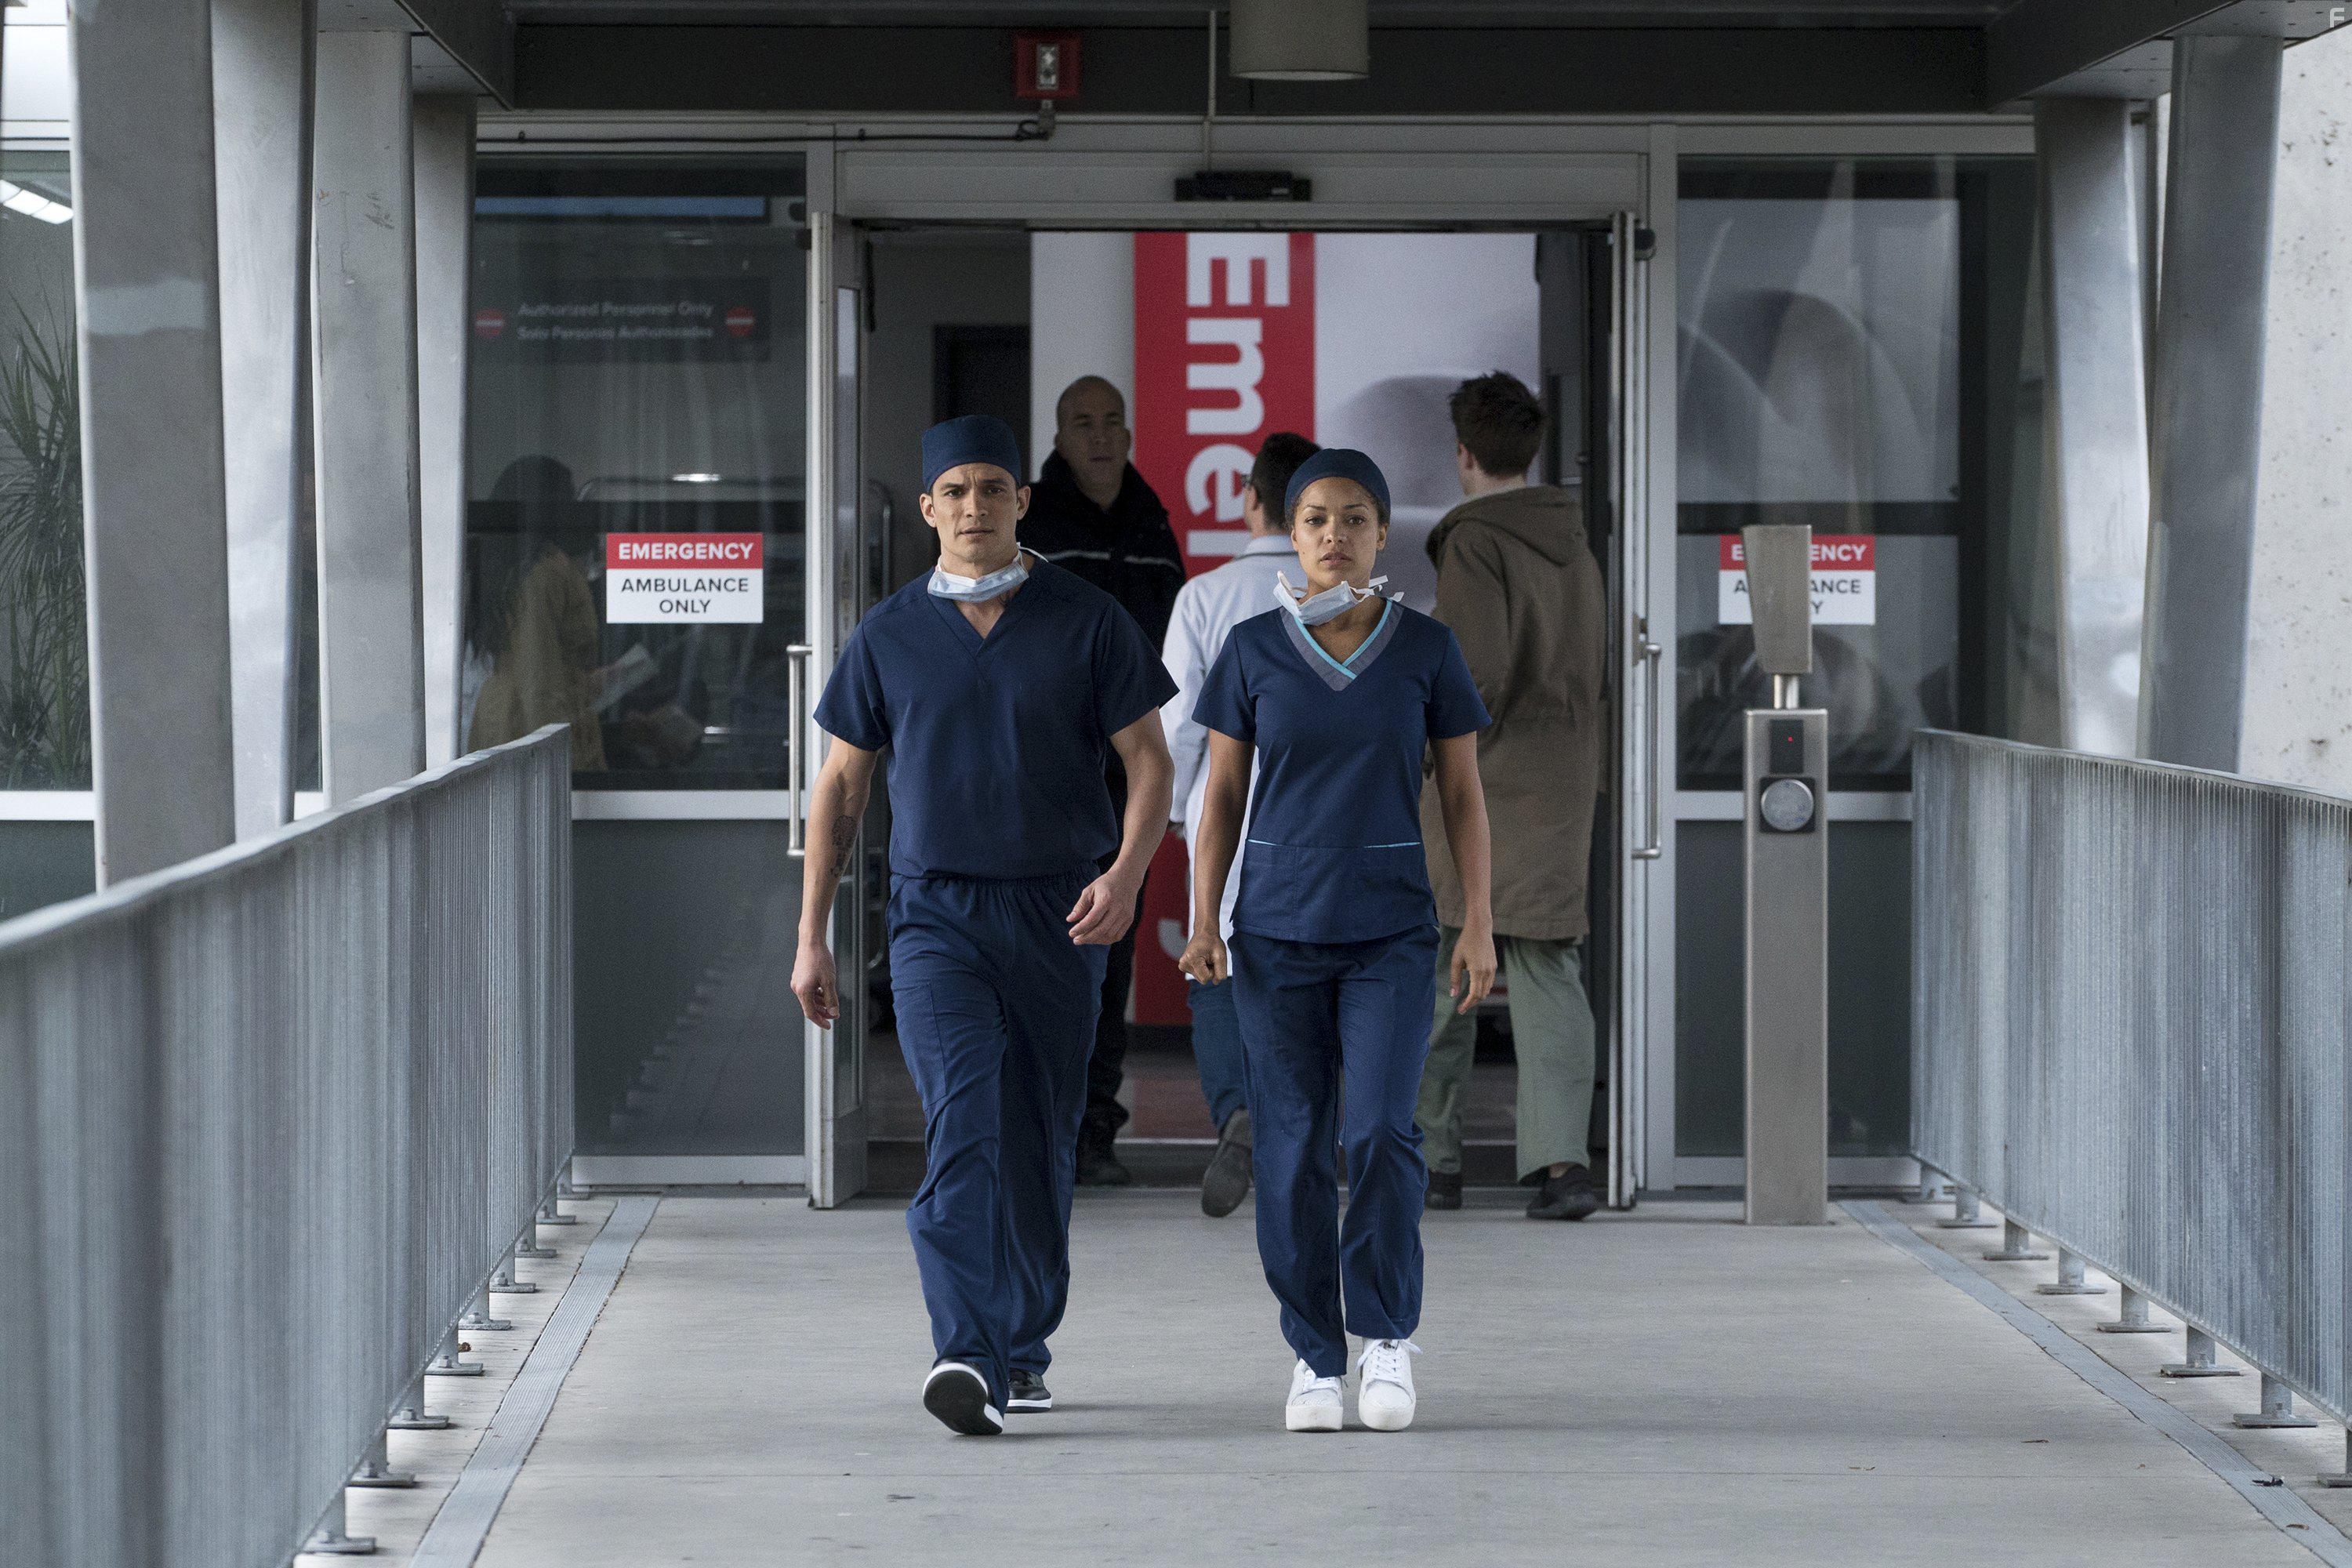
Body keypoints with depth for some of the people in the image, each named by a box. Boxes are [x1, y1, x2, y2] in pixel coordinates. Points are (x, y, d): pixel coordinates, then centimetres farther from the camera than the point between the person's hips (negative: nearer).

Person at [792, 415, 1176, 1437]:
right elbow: (839, 786, 11)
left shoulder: (1086, 622, 3)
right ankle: (966, 1355, -29)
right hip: (935, 915, -1)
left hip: (1059, 915, 1)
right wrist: (812, 937, 7)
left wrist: (1126, 870, -15)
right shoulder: (888, 636, 6)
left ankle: (1021, 1350, 23)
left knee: (1042, 1136, 7)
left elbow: (1148, 759, 3)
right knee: (964, 1121, -18)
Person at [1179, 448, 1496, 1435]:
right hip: (1277, 931, 1)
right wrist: (1203, 920, -3)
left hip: (1391, 932, -1)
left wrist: (1479, 926, -1)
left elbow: (1463, 795, 5)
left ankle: (1387, 1335, 3)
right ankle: (1316, 1356, 10)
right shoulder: (1255, 650, 2)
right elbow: (1222, 794, 6)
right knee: (1292, 1148, 0)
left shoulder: (1425, 649, 2)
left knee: (1380, 1131, -14)